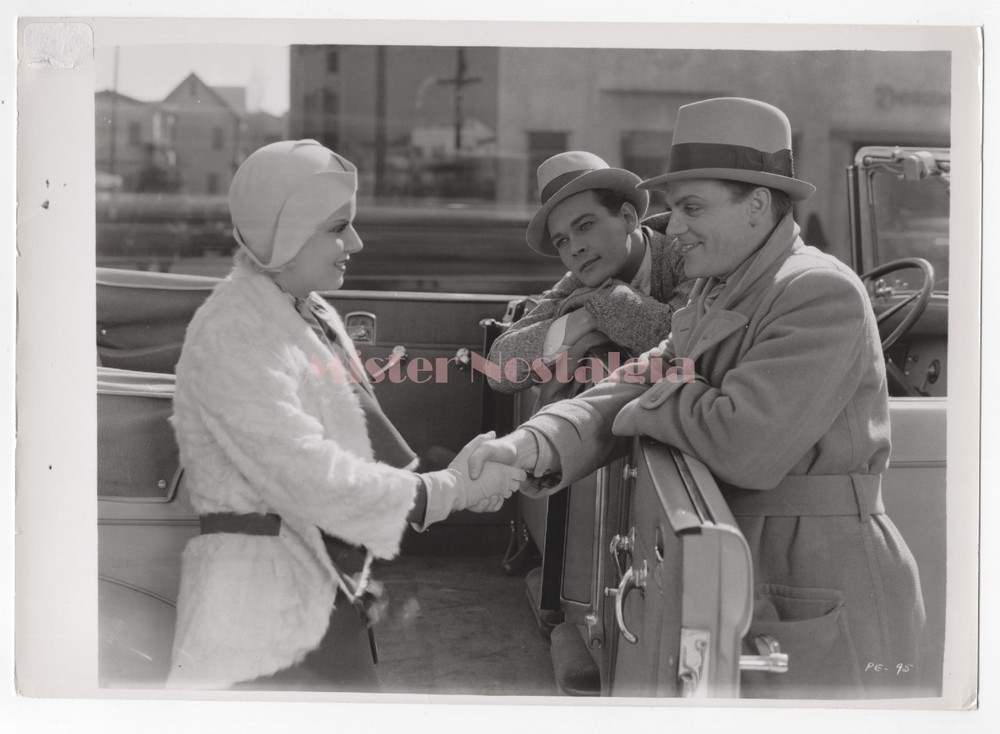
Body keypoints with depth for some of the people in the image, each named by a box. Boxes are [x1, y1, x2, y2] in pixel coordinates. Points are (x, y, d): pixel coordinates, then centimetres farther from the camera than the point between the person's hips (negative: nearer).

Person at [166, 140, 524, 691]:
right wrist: (451, 490, -17)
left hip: (331, 591, 9)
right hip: (265, 604, -9)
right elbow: (310, 479, -22)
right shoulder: (233, 335, -16)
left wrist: (456, 476, 1)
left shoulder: (315, 316, 12)